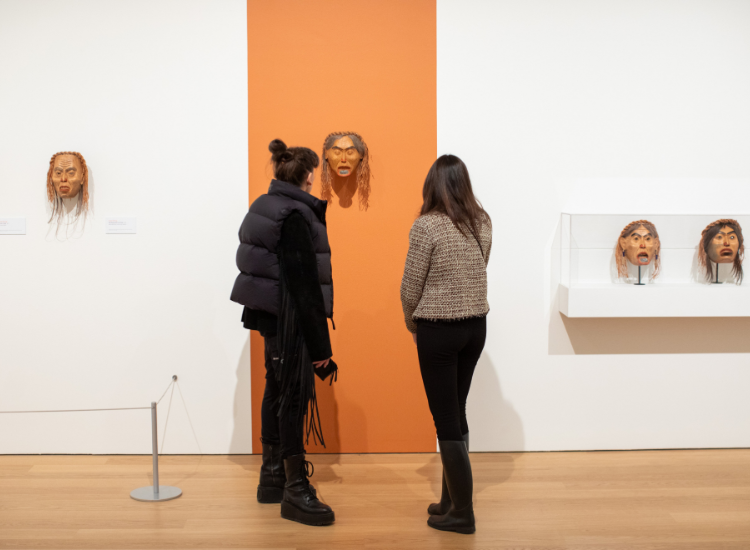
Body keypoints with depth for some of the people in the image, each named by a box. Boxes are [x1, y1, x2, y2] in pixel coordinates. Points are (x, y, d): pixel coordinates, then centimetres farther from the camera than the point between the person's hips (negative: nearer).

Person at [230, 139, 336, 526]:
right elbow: (304, 285, -20)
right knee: (295, 397, -4)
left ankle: (272, 478, 27)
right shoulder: (295, 216, -17)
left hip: (270, 316, 10)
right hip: (292, 320, -10)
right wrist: (320, 345, -19)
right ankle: (295, 492, 4)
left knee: (276, 392, 15)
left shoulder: (264, 207, 12)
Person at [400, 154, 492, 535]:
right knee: (456, 413, 17)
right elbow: (477, 273, 9)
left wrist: (411, 323, 8)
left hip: (439, 330, -6)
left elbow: (411, 286, -11)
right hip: (476, 325, 6)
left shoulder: (427, 225, -15)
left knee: (446, 418, 3)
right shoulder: (483, 222, 2)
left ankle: (462, 513, 11)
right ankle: (451, 499, 27)